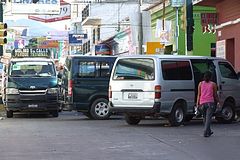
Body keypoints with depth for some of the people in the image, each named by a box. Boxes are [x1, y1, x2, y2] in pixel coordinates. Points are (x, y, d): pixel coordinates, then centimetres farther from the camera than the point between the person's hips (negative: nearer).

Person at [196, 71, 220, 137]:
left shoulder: (200, 84, 7)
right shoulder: (213, 84, 2)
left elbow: (199, 95, 7)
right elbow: (215, 94, 9)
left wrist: (197, 103, 9)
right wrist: (218, 102, 23)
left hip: (202, 103, 3)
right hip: (210, 102, -3)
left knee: (205, 118, 17)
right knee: (208, 118, -6)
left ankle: (208, 131, 28)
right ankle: (206, 133, -17)